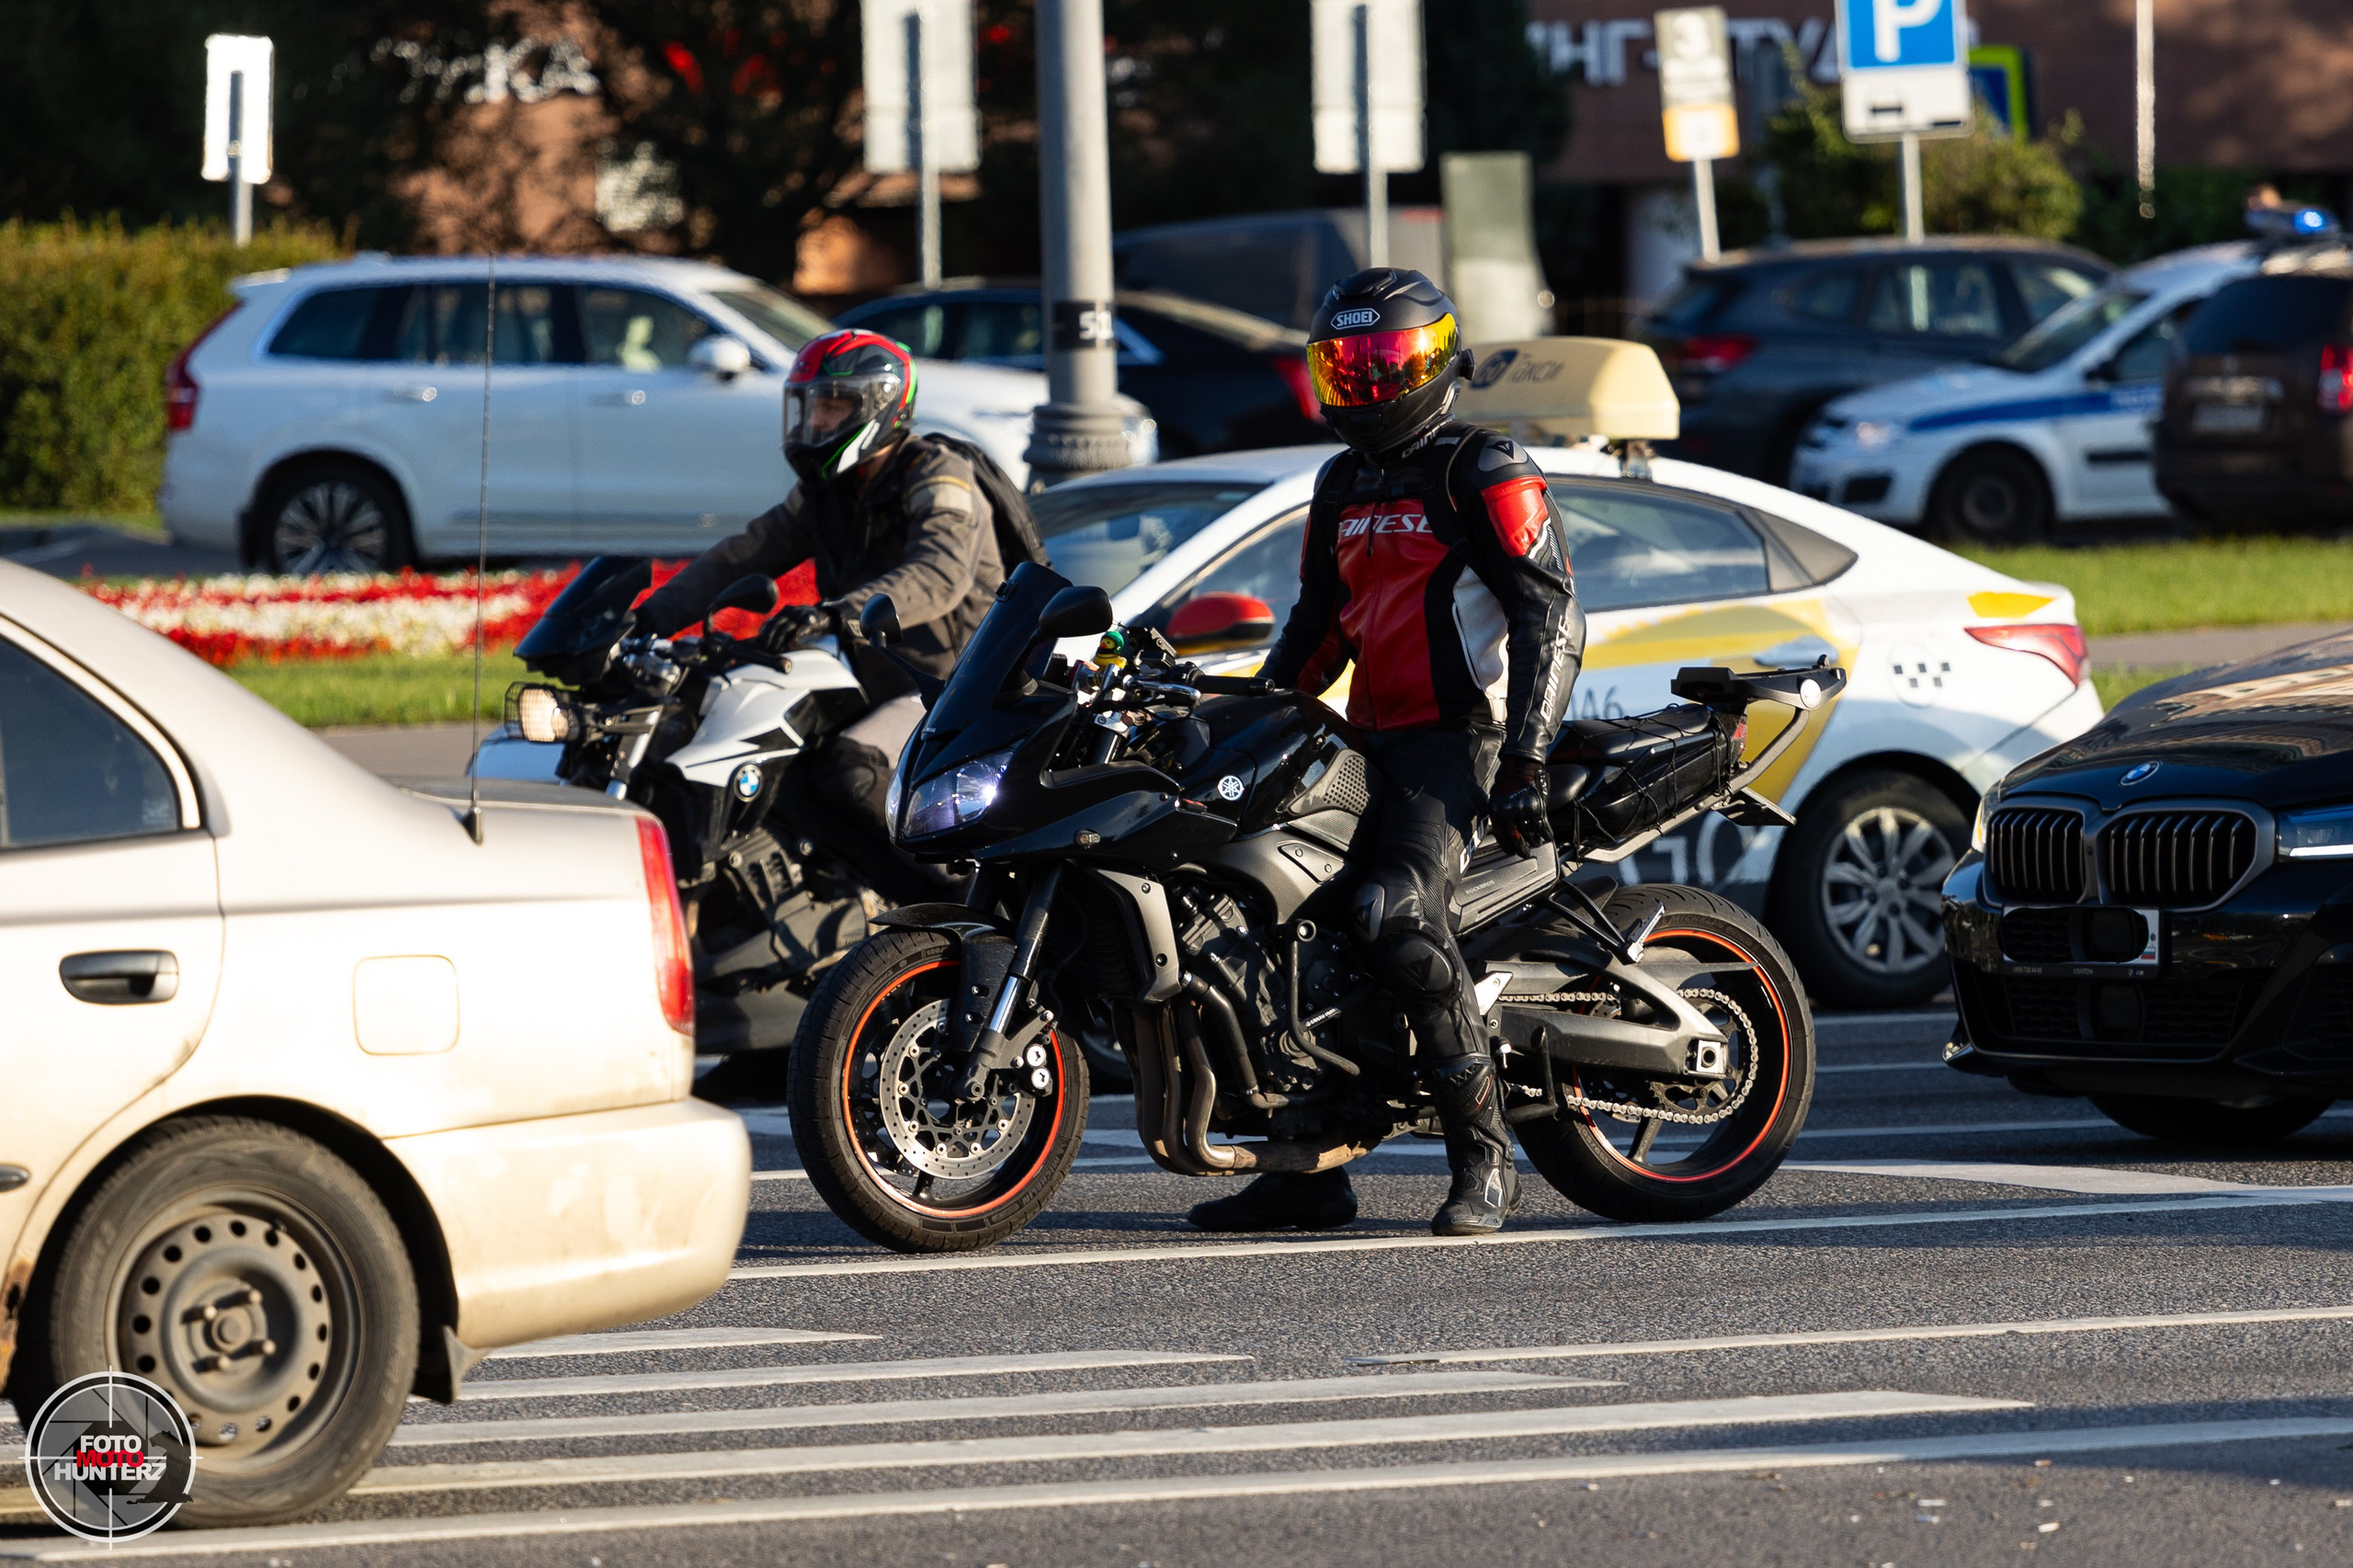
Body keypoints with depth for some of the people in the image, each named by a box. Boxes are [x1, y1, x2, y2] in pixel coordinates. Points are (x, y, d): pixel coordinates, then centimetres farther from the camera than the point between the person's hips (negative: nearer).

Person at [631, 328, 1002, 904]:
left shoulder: (939, 481, -12)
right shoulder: (825, 495, 14)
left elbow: (940, 575, -32)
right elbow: (737, 559, 7)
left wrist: (836, 612, -48)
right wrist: (647, 619, -8)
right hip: (878, 692, 9)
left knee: (846, 772, -33)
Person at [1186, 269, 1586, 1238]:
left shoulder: (1484, 475, -6)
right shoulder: (1343, 487, 19)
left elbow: (1549, 618, -12)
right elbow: (1317, 627, 28)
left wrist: (1524, 759, -20)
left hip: (1460, 733, -9)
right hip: (1371, 739, 9)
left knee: (1402, 918, -28)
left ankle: (1485, 1158, -22)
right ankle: (1309, 1169, 6)